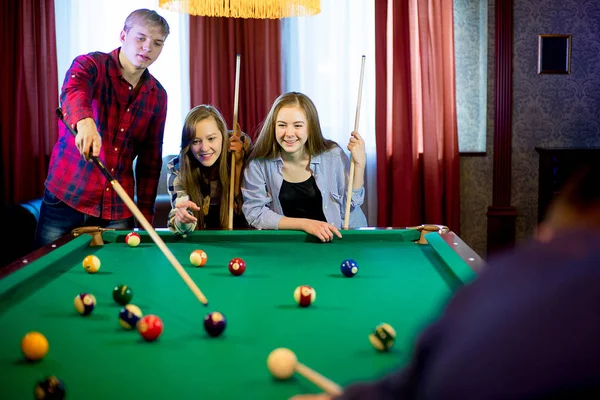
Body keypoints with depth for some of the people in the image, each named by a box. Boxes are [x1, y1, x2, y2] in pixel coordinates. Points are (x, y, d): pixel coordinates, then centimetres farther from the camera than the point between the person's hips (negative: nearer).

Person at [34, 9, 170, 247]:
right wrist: (85, 122, -53)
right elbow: (73, 93, -30)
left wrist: (146, 214, 7)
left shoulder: (158, 96, 7)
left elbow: (151, 158, 12)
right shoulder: (91, 65, -6)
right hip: (65, 199, -3)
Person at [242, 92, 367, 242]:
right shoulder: (259, 162, -10)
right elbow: (254, 213, -10)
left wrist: (359, 163, -14)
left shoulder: (333, 156, -8)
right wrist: (304, 224, -19)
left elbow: (350, 206, -4)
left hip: (334, 237, 1)